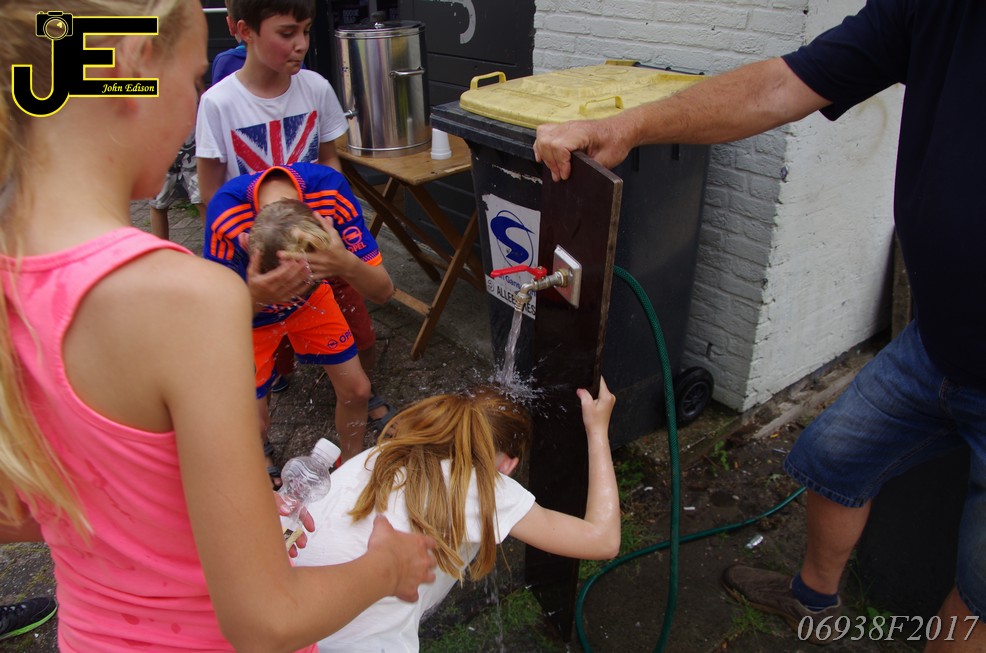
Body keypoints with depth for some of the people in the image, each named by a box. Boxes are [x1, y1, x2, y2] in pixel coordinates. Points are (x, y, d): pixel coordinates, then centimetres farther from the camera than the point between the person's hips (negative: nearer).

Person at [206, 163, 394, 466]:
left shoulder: (330, 188, -36)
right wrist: (256, 298, -54)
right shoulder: (226, 214, -40)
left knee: (356, 390, 4)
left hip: (311, 300, 2)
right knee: (255, 424, -3)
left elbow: (383, 290, -32)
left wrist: (348, 265, -55)